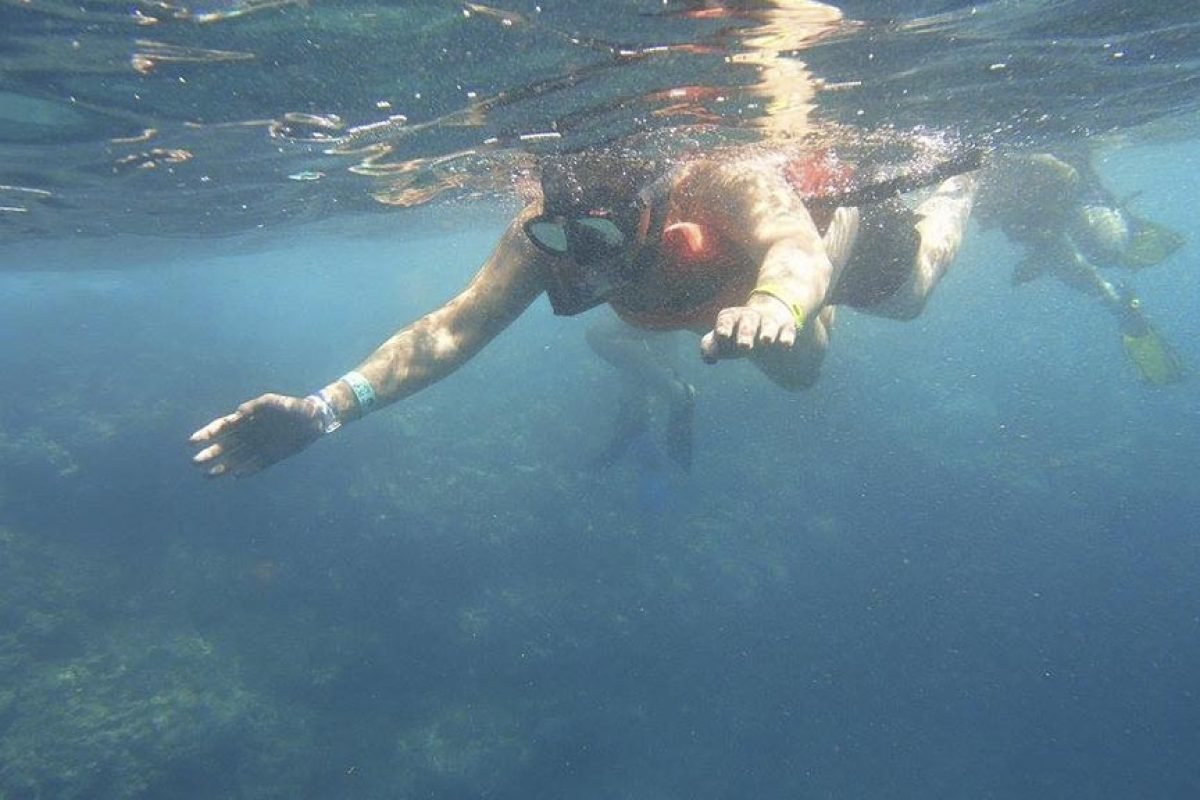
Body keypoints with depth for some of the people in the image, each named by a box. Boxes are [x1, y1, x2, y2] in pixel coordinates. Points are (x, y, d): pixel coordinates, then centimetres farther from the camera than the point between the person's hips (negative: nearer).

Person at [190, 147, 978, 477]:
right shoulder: (543, 233, -37)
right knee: (800, 369, 31)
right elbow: (452, 328, -43)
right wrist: (327, 408, -56)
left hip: (839, 215, -3)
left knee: (911, 295, 30)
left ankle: (956, 184, 59)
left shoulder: (723, 183, -50)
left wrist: (774, 302, -93)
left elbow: (799, 251, -68)